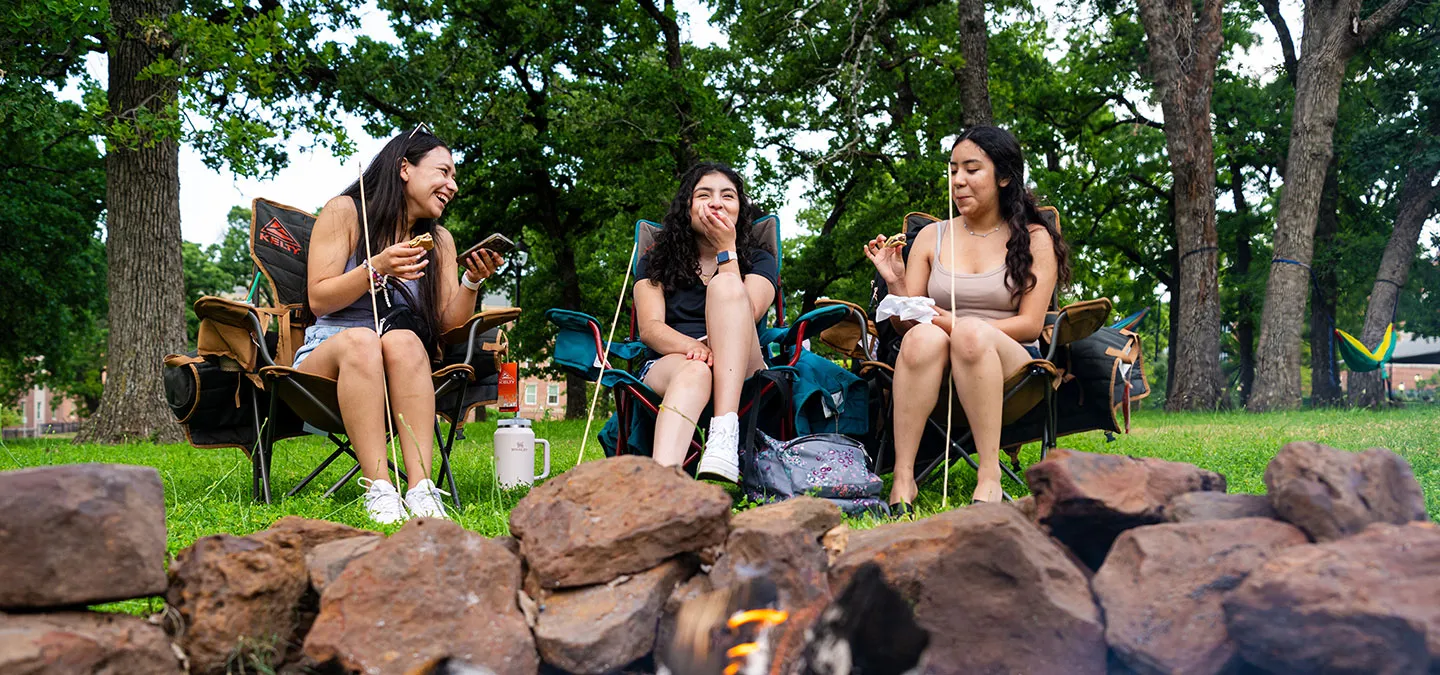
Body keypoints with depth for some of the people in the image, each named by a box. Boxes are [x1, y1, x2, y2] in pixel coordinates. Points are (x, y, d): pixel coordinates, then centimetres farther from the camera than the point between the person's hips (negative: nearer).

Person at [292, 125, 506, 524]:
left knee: (403, 340, -34)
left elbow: (448, 322, 9)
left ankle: (421, 487, -46)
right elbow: (319, 299, -4)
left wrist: (472, 281, -9)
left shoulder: (439, 240, 15)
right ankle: (378, 489, -45)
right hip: (325, 357, -2)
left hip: (396, 378, 3)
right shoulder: (345, 212, 3)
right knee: (360, 340, -38)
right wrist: (377, 269, -18)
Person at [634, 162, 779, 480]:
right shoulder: (655, 263, 20)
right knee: (695, 371, -39)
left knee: (725, 284, -27)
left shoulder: (760, 261, 19)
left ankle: (724, 438, -48)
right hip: (667, 366, 0)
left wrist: (726, 250, 0)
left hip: (740, 374, 0)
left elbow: (747, 316, -3)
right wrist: (693, 347, -21)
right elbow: (649, 327, 1)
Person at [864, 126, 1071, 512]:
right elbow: (906, 323, 12)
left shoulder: (1034, 239, 8)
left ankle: (989, 476, -36)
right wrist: (895, 283, -9)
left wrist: (958, 325, -14)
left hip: (1011, 365, -2)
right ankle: (903, 480, -36)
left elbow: (1030, 325, -2)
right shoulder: (931, 237, 15)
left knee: (970, 332, -36)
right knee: (923, 337, -34)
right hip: (939, 377, 2)